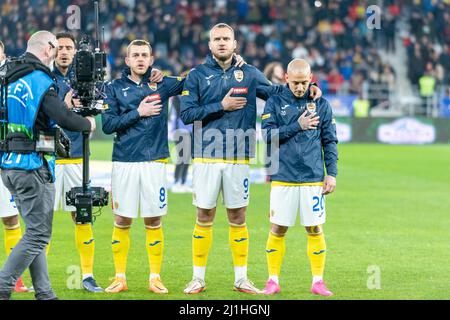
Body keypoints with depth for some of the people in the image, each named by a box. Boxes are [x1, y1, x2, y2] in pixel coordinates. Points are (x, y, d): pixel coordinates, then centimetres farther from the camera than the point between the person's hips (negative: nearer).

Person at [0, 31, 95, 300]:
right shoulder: (41, 81, -13)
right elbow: (64, 119, -19)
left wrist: (65, 106, 23)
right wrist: (88, 123, 0)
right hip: (32, 166, -9)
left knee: (36, 231, 14)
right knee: (38, 234, -3)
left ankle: (44, 293, 14)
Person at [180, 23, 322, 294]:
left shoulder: (249, 74, 9)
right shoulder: (197, 75, 4)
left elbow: (275, 92, 21)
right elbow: (187, 114, -4)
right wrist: (221, 106, -10)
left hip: (239, 159, 1)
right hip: (207, 158, -1)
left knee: (238, 218, 6)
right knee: (205, 217, 2)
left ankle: (241, 278, 13)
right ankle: (198, 278, 9)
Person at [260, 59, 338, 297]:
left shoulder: (321, 104, 7)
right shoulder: (275, 102, 4)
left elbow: (330, 142, 9)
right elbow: (268, 134, -5)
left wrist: (332, 173, 2)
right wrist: (298, 126, -11)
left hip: (313, 178, 1)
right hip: (283, 177, -1)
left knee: (315, 229, 2)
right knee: (278, 229, 1)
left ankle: (318, 281, 9)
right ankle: (273, 281, 10)